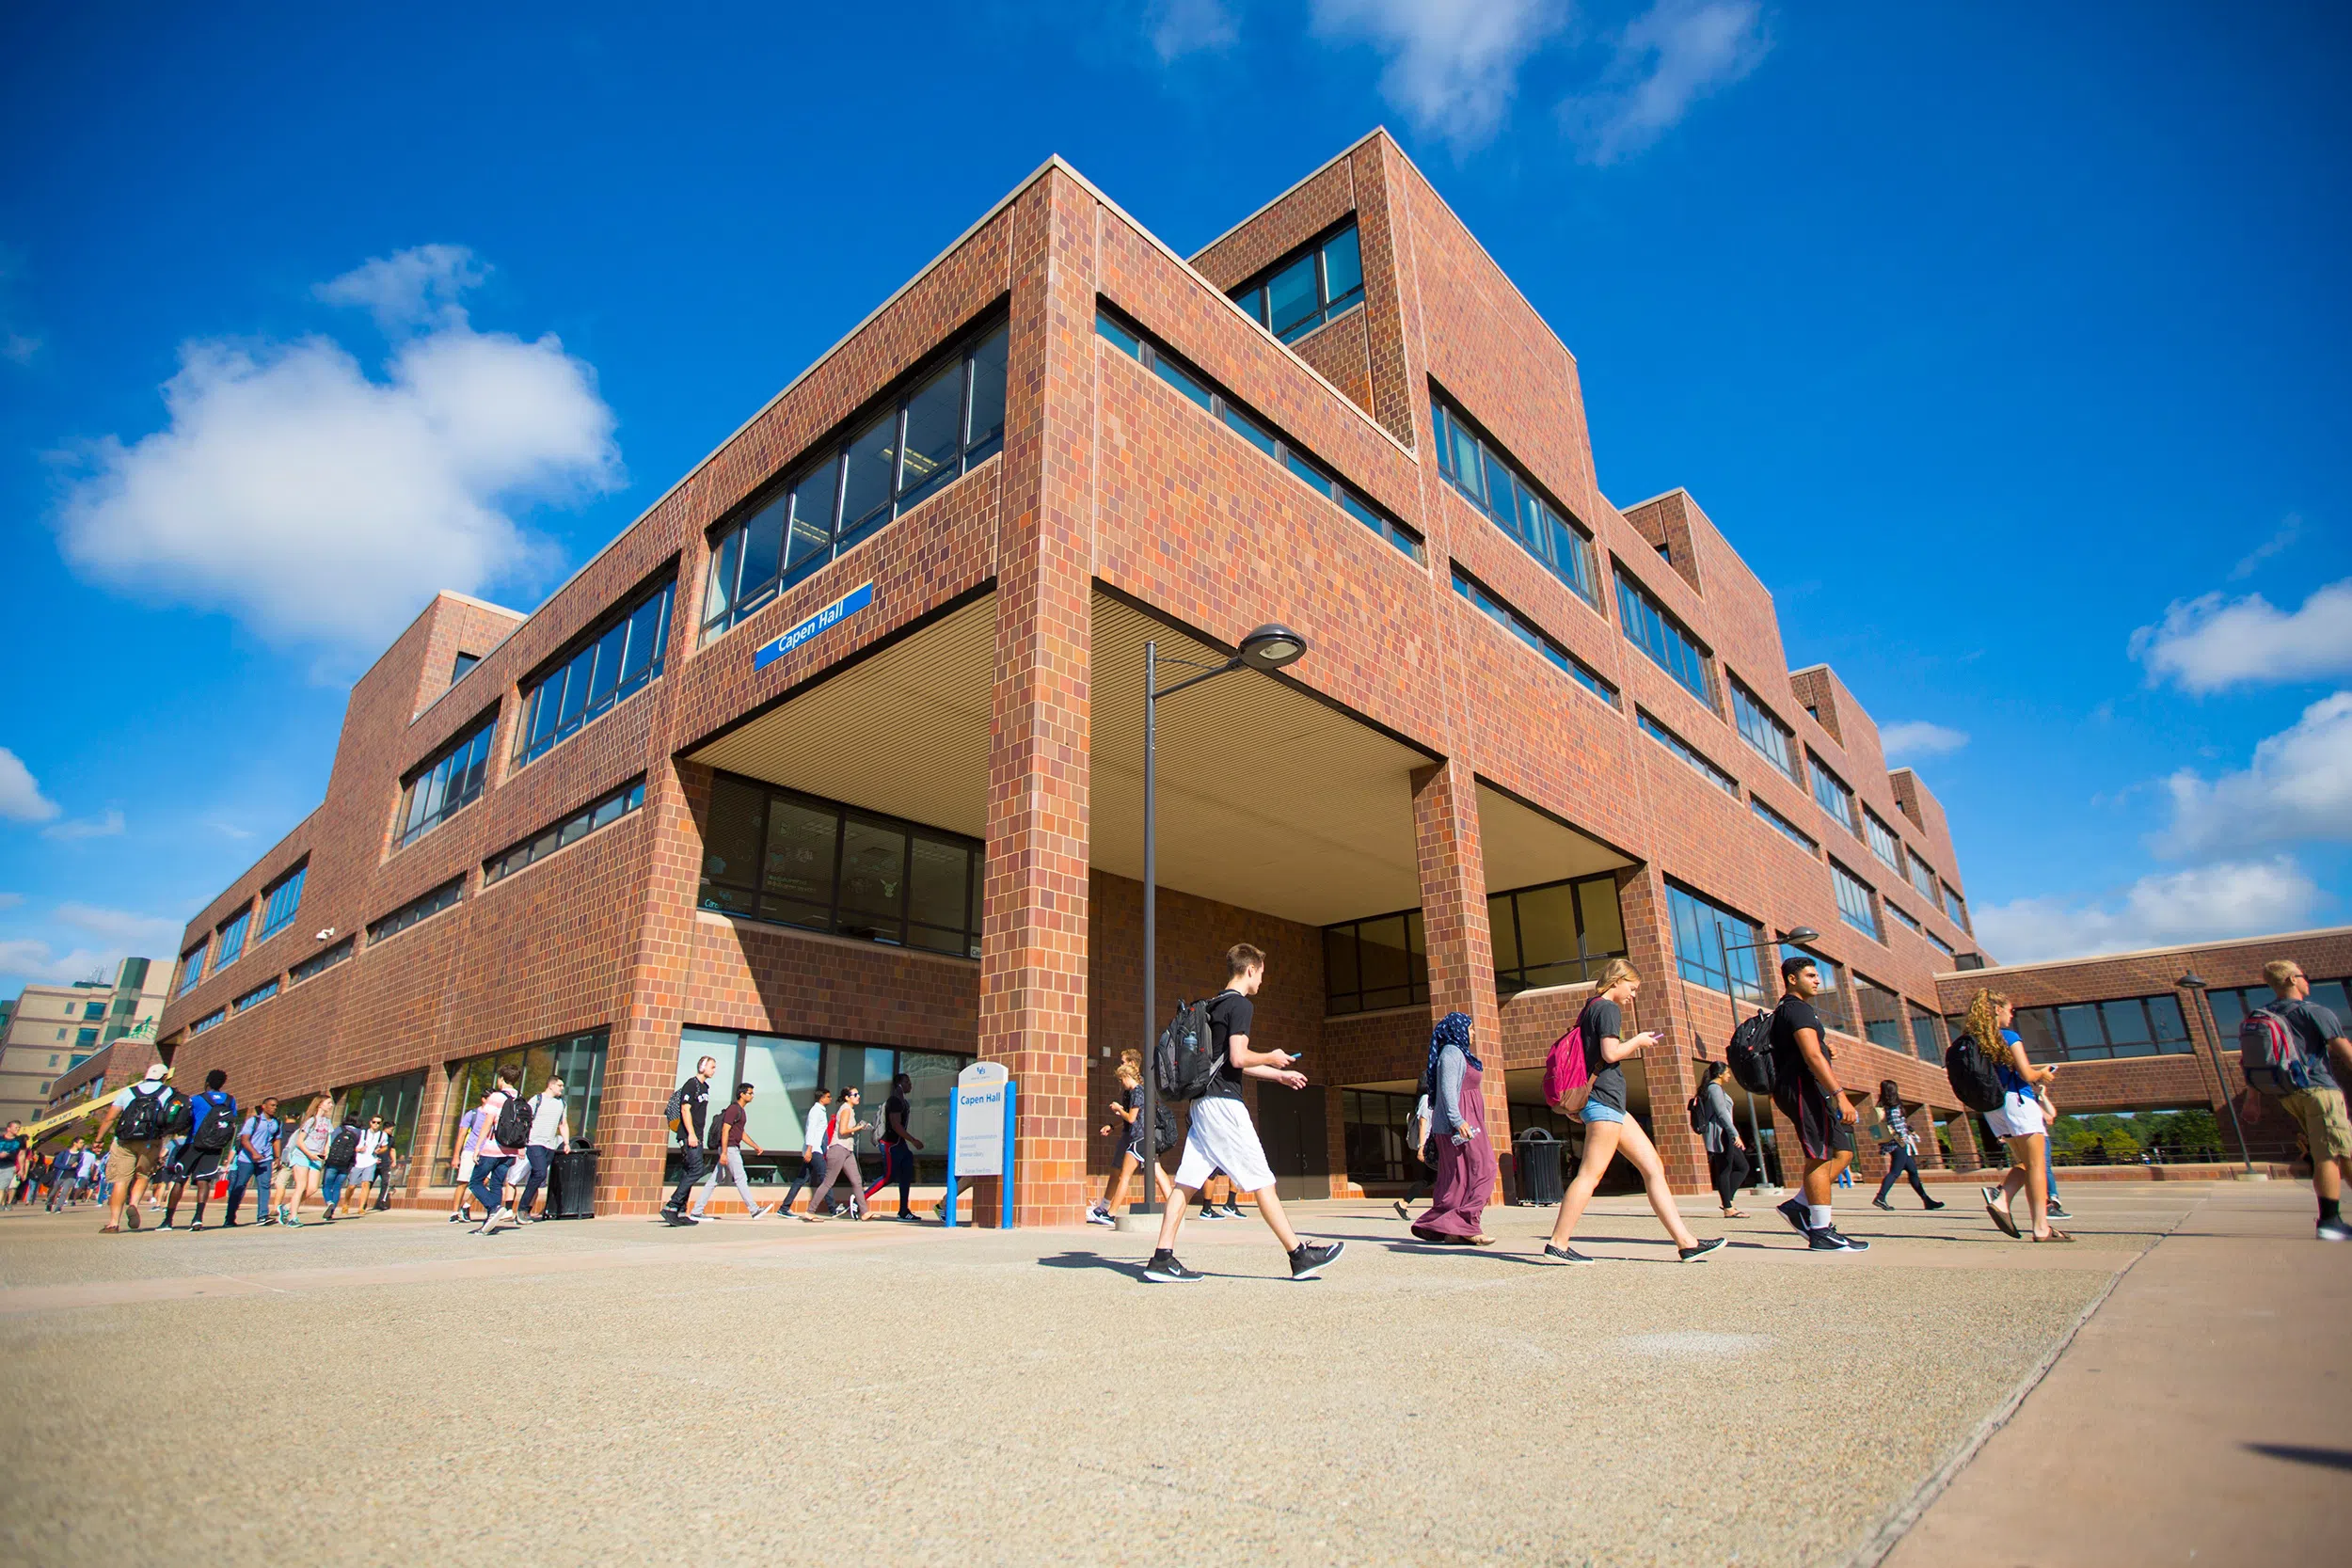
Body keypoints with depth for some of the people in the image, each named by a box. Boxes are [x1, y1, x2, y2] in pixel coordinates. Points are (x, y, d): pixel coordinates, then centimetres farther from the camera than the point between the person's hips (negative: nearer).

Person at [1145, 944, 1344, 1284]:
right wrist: (1271, 1058, 0)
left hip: (1202, 1102, 9)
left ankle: (1162, 1258, 3)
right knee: (1262, 1181, -3)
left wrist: (1278, 1075, 30)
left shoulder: (1215, 1005, 20)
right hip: (1224, 1102, -9)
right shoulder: (1241, 1004, -8)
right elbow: (1239, 1058, -18)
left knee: (1187, 1183, 5)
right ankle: (1300, 1256, 2)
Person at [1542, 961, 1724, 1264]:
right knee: (1590, 1174, -11)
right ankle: (1557, 1243, -10)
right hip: (1605, 1097, -11)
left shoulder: (1591, 1008, 20)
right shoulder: (1609, 1008, -9)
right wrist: (1638, 1041, -2)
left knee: (1653, 1167, 8)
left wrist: (1632, 1045, 20)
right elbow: (1611, 1053, -19)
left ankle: (1687, 1243, 8)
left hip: (1609, 1102, 11)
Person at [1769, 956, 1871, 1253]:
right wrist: (1840, 1094, -28)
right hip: (1804, 1087, -11)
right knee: (1821, 1157, -9)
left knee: (1842, 1153, 10)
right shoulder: (1798, 1008, -10)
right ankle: (1822, 1232, -8)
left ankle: (1798, 1206, 7)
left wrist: (1825, 1053, 16)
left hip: (1794, 1089, 11)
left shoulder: (1784, 1010, 23)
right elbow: (1812, 1056, -23)